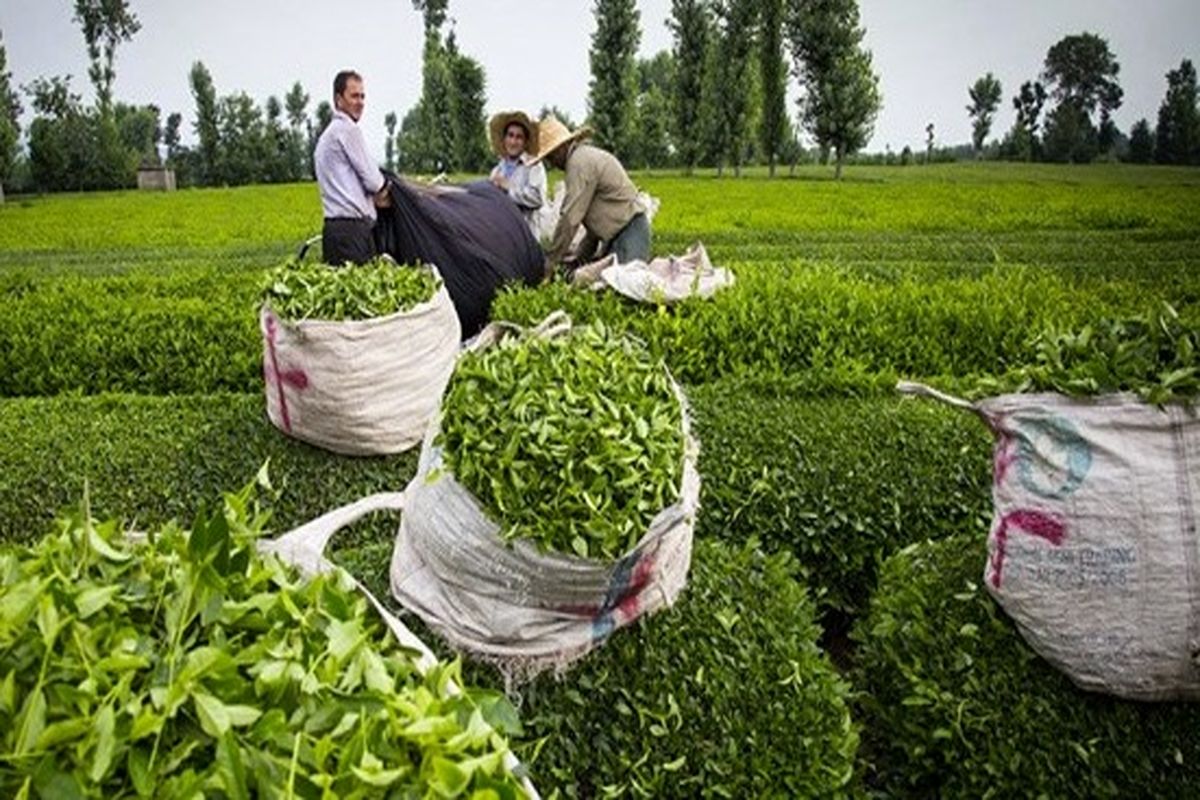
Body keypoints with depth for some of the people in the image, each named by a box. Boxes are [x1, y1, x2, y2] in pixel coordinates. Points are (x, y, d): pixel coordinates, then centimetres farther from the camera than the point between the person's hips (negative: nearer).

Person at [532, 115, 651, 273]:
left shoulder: (579, 161, -12)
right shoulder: (587, 155, 21)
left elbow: (570, 218, -17)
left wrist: (550, 261, -11)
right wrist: (581, 256, 21)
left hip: (629, 231, -10)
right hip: (616, 235, 10)